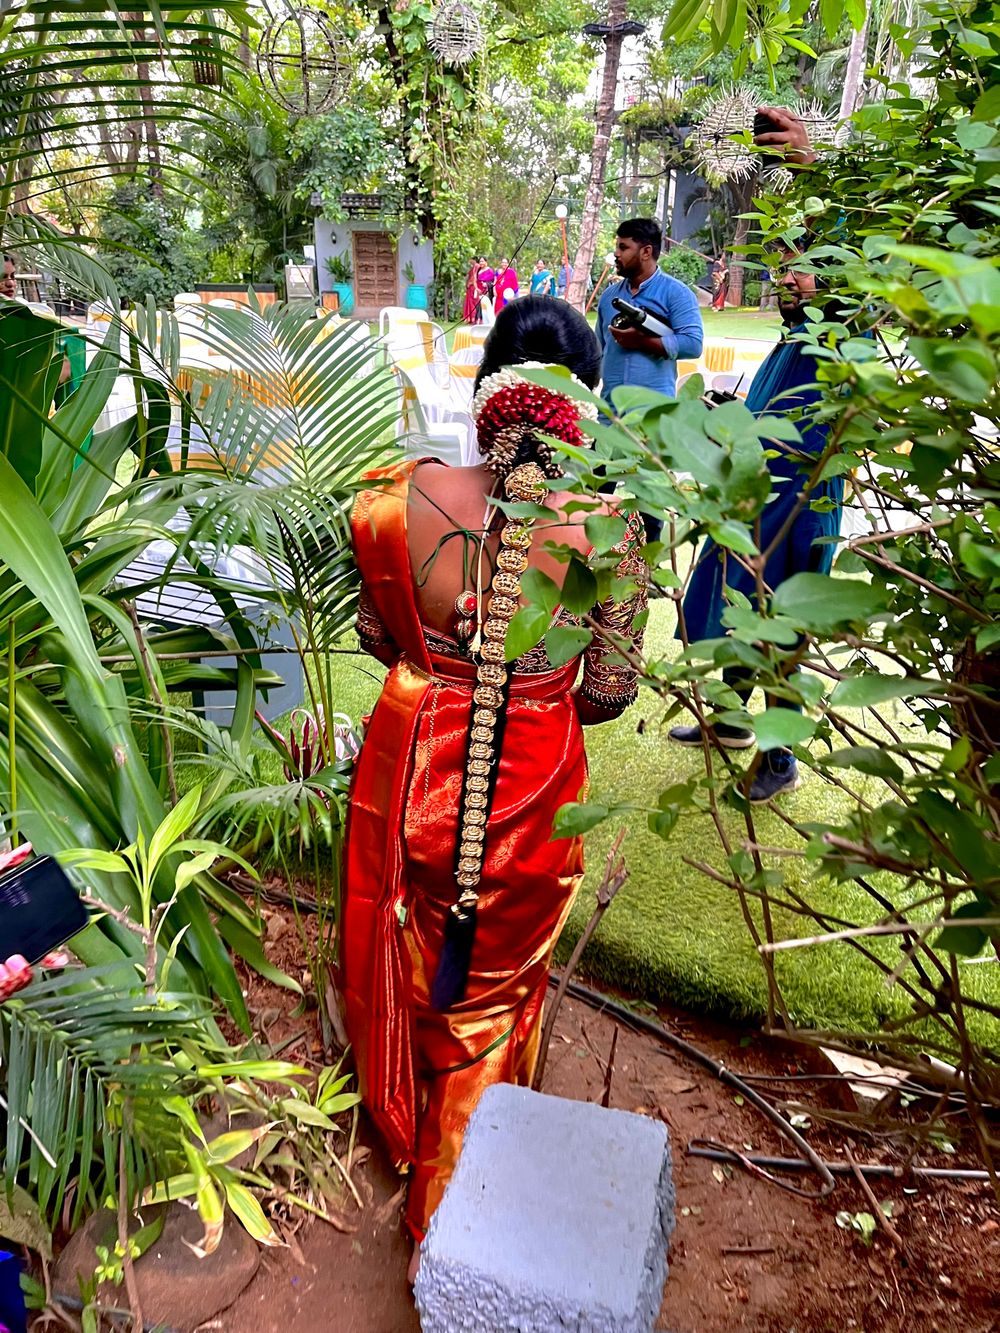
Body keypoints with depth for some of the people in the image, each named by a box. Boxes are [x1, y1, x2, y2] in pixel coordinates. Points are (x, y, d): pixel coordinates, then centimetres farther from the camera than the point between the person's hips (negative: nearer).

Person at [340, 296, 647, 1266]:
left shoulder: (406, 498, -16)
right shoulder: (607, 527, -20)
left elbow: (376, 634, -1)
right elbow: (611, 688, -11)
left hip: (413, 768, 2)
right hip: (528, 787, -1)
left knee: (405, 947, 29)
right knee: (491, 981, 23)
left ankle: (399, 1113, 58)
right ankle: (450, 1196, 45)